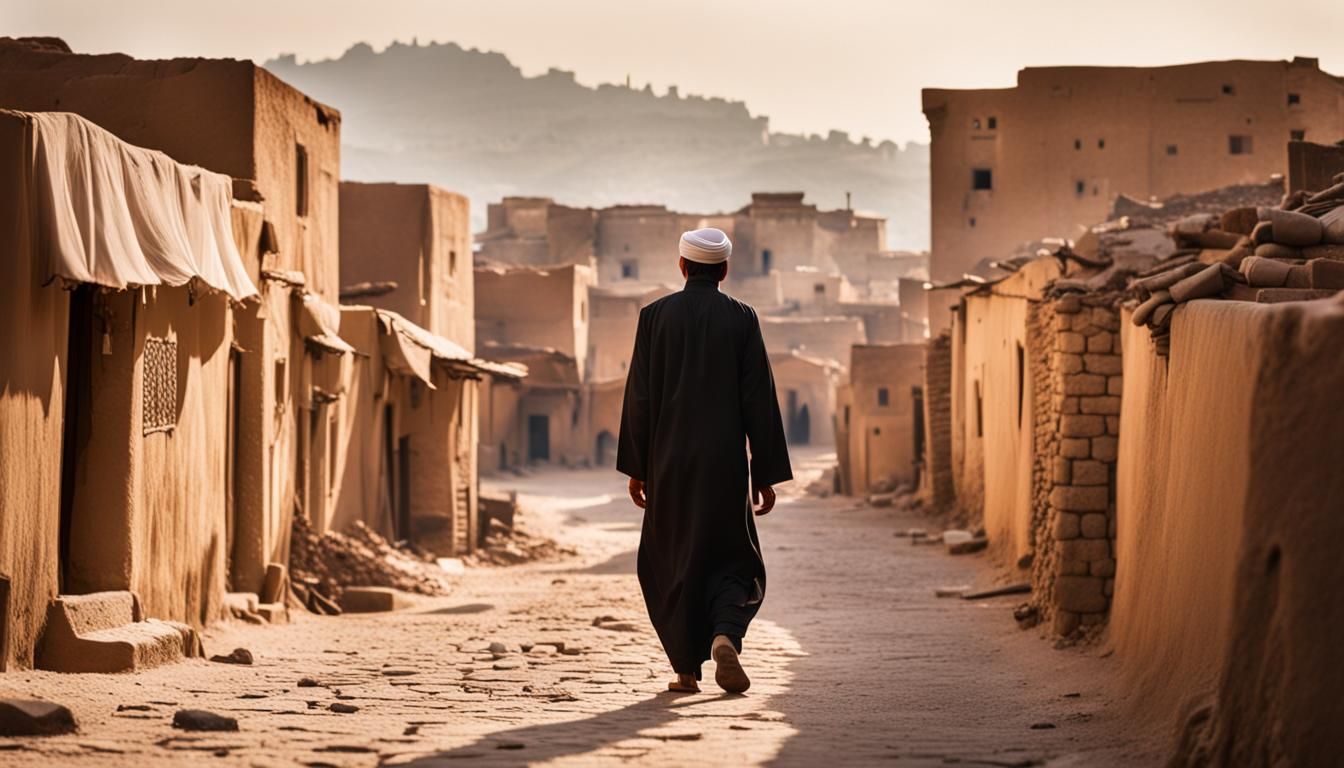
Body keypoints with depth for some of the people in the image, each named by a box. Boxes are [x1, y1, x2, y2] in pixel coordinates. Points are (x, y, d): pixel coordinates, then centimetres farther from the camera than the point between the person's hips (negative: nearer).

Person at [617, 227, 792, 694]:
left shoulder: (655, 316, 0)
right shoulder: (741, 319, -2)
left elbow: (639, 397, 0)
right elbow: (759, 399, -3)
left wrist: (635, 467, 6)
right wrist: (766, 474, 1)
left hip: (669, 464, 1)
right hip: (725, 463, -1)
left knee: (672, 562, 11)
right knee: (730, 559, 10)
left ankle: (686, 668, 10)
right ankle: (724, 637, -16)